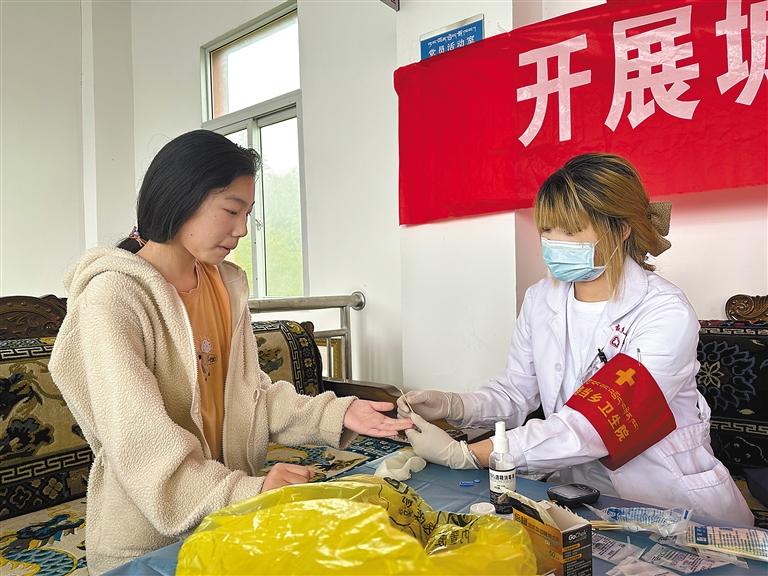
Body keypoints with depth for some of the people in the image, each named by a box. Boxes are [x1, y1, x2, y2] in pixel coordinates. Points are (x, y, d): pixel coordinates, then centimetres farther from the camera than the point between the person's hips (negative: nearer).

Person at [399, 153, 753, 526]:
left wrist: (462, 454, -29)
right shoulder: (540, 299, -2)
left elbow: (591, 428, -28)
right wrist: (451, 405, -18)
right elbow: (516, 393, 2)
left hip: (679, 509, -3)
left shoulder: (666, 316, -20)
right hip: (580, 496, 3)